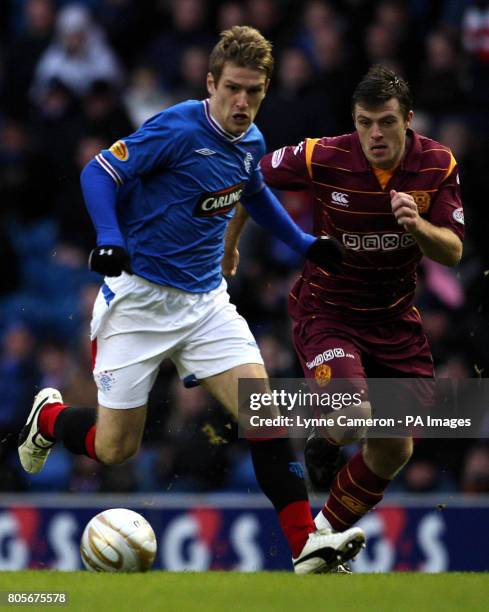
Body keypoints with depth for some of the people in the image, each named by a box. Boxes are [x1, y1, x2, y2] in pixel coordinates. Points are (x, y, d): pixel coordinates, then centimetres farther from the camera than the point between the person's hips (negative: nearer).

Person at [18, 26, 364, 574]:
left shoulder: (251, 143, 5)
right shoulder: (177, 129, -17)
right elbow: (98, 174, -16)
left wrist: (303, 243, 21)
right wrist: (110, 239, -31)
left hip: (205, 300, 6)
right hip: (138, 297, -6)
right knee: (114, 448, -1)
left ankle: (305, 542, -14)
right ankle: (48, 416, 33)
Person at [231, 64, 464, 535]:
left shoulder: (438, 165, -11)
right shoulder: (323, 157, -19)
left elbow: (453, 253, -11)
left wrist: (418, 225, -32)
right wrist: (227, 247, 7)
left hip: (394, 317, 4)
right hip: (326, 312, -4)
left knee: (394, 450, 4)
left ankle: (325, 532, 29)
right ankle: (324, 443, 11)